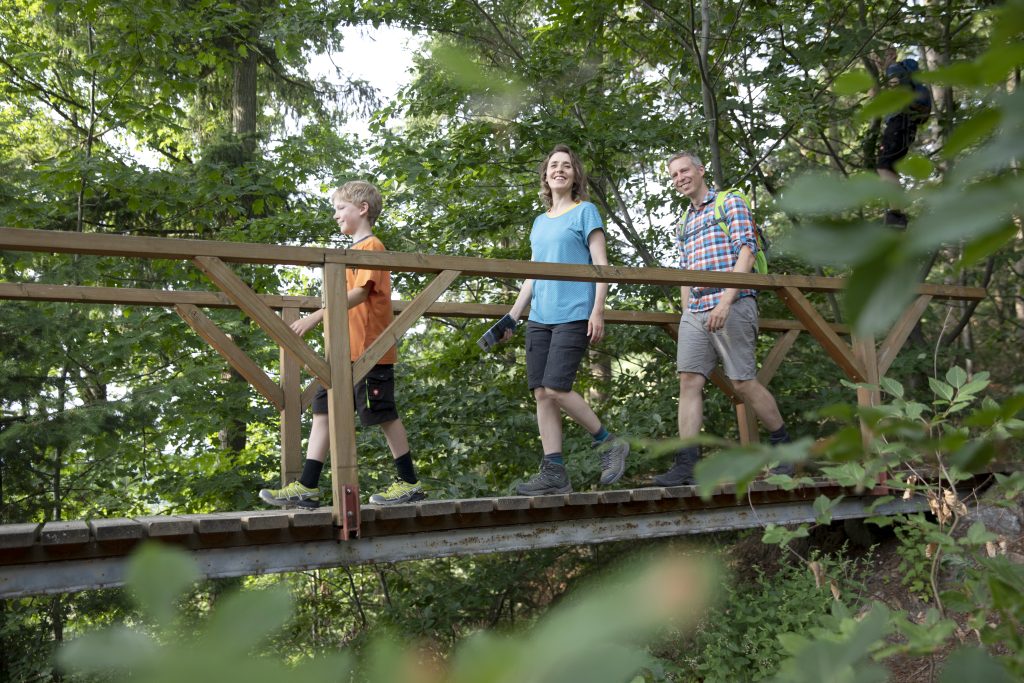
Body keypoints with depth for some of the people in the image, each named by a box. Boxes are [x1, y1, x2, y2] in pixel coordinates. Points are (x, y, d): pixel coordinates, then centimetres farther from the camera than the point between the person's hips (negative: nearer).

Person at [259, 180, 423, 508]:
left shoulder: (371, 246, -8)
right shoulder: (355, 249, 22)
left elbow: (360, 293, -20)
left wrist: (316, 316, -26)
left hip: (370, 349, -10)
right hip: (346, 350, 10)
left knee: (384, 414, -3)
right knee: (323, 410, 4)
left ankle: (410, 484, 8)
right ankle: (307, 487, 4)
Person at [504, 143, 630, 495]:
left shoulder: (585, 212, 3)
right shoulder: (539, 222, 20)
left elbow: (601, 265, -3)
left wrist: (598, 311, -13)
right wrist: (513, 314, 15)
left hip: (573, 315, -6)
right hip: (539, 318, 6)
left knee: (556, 388, -16)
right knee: (541, 394, -1)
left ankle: (609, 443, 2)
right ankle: (554, 472, 0)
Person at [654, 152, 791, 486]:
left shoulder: (730, 204, 4)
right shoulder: (684, 225, 24)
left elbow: (746, 252, -7)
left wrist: (726, 301, -17)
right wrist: (686, 313, 15)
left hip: (731, 306, -6)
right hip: (694, 313, 6)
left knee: (743, 382, -5)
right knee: (689, 381, -7)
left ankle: (783, 445, 15)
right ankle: (686, 465, -11)